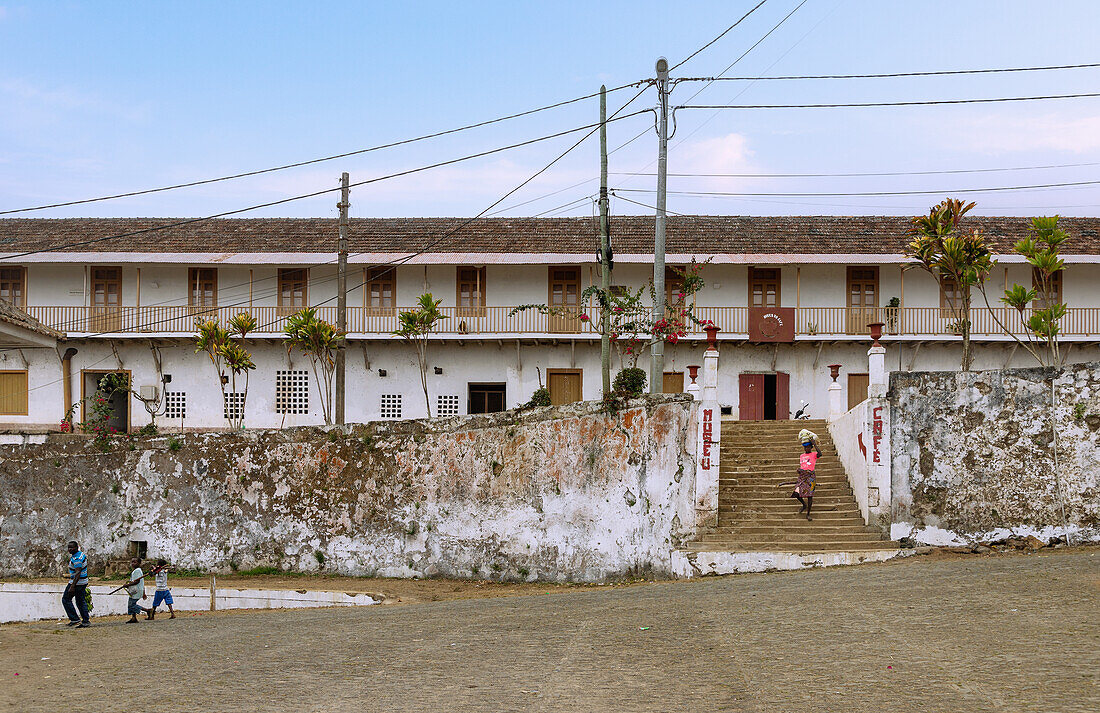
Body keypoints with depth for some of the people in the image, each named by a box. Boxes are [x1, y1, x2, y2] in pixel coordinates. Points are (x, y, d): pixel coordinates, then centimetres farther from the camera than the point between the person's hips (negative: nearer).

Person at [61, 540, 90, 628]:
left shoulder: (76, 559, -22)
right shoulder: (81, 554, 10)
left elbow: (78, 573, -28)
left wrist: (72, 586, -30)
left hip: (77, 582, -10)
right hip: (84, 582, 10)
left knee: (66, 599, 3)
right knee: (81, 601, 12)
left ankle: (74, 618, -1)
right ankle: (85, 622, 11)